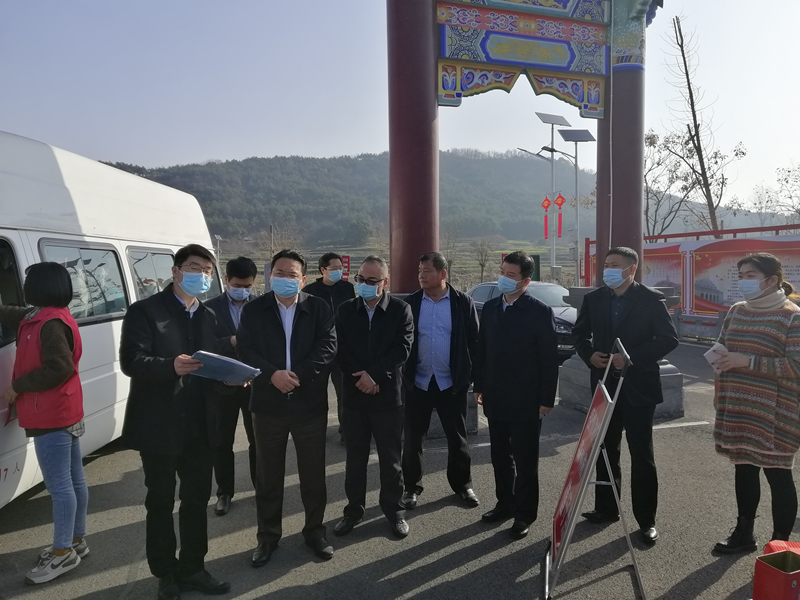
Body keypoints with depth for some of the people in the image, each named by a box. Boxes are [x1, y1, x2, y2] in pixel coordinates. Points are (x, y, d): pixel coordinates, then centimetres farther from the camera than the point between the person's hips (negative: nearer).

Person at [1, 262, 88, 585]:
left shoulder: (50, 324, -20)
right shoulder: (40, 317, 12)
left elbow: (59, 368, -26)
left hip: (52, 417, -10)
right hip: (65, 413, 10)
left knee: (59, 485, -1)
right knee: (73, 480, 15)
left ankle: (63, 553, 9)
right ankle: (76, 541, 27)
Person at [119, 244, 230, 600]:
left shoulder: (209, 317, 13)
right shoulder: (145, 311, -6)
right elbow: (131, 361, -17)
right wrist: (171, 366, -33)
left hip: (199, 426, 5)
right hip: (159, 426, -5)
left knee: (197, 498, 15)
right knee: (161, 502, 11)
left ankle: (192, 568, 32)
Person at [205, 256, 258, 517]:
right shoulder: (210, 308, -3)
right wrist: (231, 341, -24)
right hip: (223, 384, 0)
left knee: (258, 439, 13)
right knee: (222, 442, 11)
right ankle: (224, 492, 27)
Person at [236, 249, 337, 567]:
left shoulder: (319, 307, -1)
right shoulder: (253, 310, 2)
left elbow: (327, 346, -9)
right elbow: (245, 350, -5)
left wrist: (298, 375, -19)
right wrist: (272, 374, -20)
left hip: (310, 402, 0)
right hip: (268, 403, 1)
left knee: (313, 472, 11)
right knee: (268, 475, 12)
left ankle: (315, 530, 29)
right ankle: (268, 535, 28)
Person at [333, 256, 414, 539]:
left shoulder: (401, 309, -4)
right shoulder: (345, 310, 4)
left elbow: (402, 349, -12)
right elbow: (340, 350, -1)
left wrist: (374, 375, -18)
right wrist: (360, 376, -13)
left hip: (388, 394, -2)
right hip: (354, 394, 2)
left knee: (390, 458, 10)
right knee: (354, 457, 12)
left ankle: (395, 510, 26)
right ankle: (354, 509, 28)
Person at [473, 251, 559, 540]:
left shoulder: (540, 312, -10)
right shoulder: (490, 308, 6)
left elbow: (550, 358, -10)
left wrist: (546, 399, -11)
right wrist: (479, 386, 9)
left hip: (526, 400, -5)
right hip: (495, 397, 5)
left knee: (525, 460, 7)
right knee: (500, 456, 16)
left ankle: (524, 514, 21)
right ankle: (505, 503, 33)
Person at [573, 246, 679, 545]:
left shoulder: (651, 299, -7)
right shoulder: (593, 299, 5)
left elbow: (669, 338, -11)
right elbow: (580, 334, 13)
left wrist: (633, 357, -20)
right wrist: (589, 355, -7)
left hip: (638, 385, -4)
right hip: (604, 383, 4)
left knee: (642, 455, 5)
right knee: (605, 450, 14)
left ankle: (646, 520, 16)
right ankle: (606, 508, 28)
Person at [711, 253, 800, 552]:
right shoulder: (737, 310, 9)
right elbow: (723, 348, 21)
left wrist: (747, 361, -21)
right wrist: (721, 359, -1)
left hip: (773, 414, -6)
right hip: (737, 410, 6)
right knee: (743, 469, 15)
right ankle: (744, 533, 29)